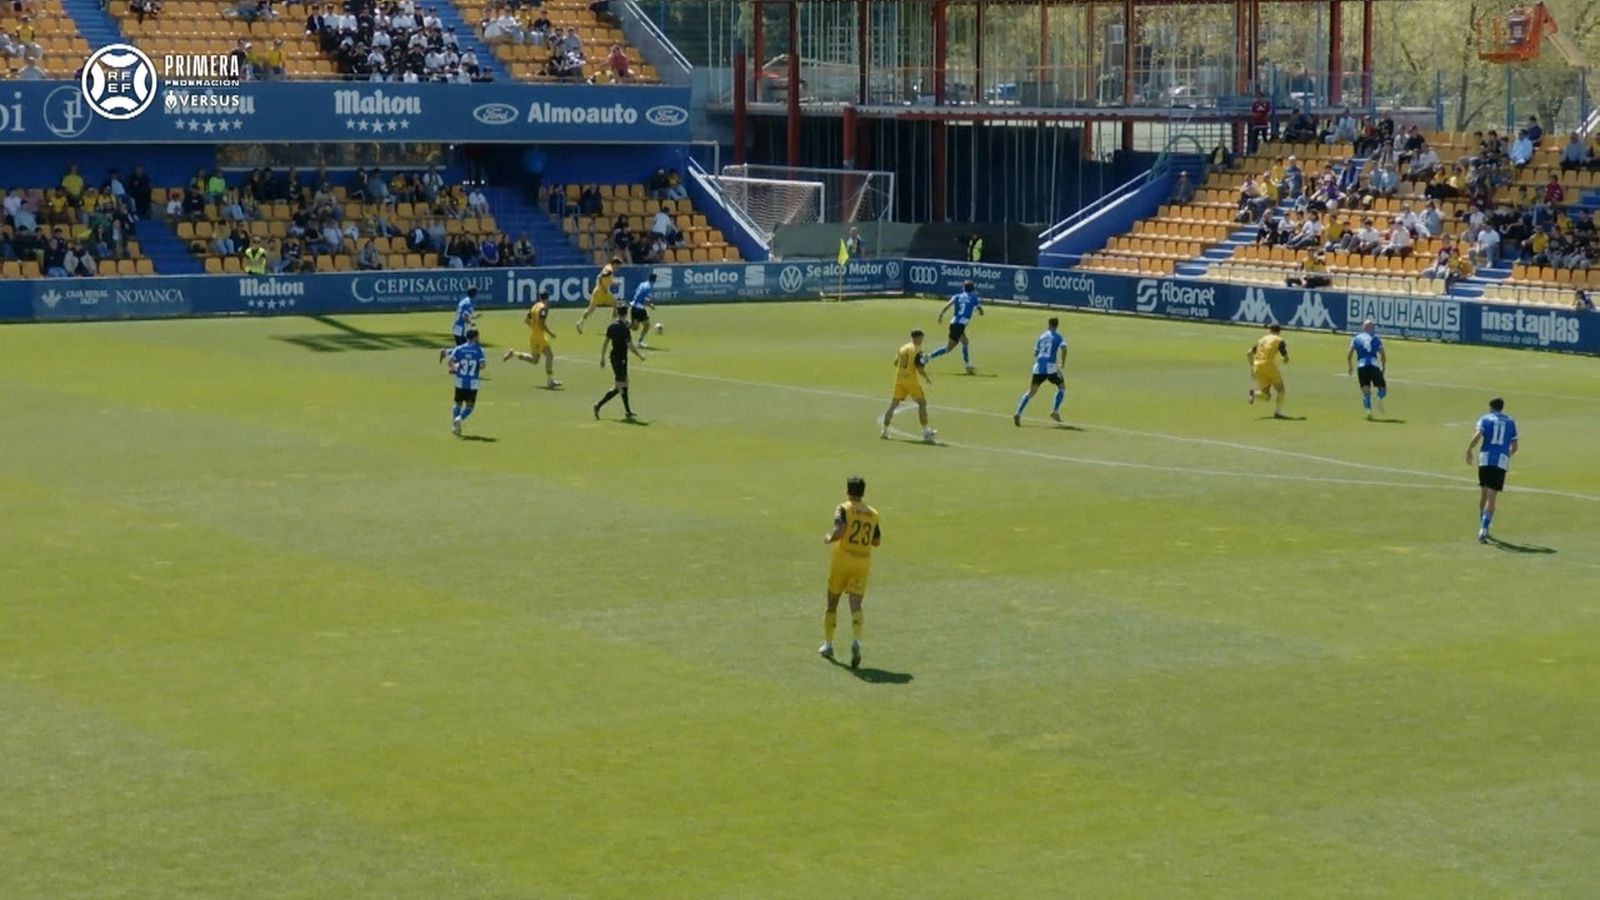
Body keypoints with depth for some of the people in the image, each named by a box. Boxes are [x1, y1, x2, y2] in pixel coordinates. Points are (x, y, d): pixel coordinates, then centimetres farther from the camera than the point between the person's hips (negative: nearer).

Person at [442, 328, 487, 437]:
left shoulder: (459, 349, -1)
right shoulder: (479, 350, -5)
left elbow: (450, 361, -10)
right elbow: (483, 365, -14)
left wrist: (454, 368, 10)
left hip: (460, 382, 2)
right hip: (473, 383, -2)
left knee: (458, 404, 17)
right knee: (469, 406, 8)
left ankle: (454, 425, 5)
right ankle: (459, 418, -19)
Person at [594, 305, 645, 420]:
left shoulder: (611, 326, 2)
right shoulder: (624, 328, -19)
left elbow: (605, 343, 7)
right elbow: (630, 346, -18)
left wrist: (603, 357, 16)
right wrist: (640, 355, -4)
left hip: (614, 355, 8)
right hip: (621, 358, -8)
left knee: (625, 382, 18)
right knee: (619, 386, -2)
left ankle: (628, 411, 24)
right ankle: (599, 405, -8)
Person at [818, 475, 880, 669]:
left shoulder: (843, 509, -7)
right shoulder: (872, 514, 9)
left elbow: (839, 531, -23)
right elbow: (877, 541, 17)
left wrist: (828, 538, -3)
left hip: (842, 560, -3)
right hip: (863, 564, 3)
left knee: (832, 603, 15)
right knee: (856, 606, -5)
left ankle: (828, 644, 24)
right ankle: (856, 640, -30)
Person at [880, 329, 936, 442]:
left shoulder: (903, 348, 9)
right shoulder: (917, 350, -10)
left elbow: (896, 362, 13)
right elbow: (920, 368, -16)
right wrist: (927, 378, -1)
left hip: (899, 378, 6)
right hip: (911, 379, -6)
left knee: (893, 404, 11)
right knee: (922, 403, 3)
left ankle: (885, 430, 11)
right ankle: (925, 431, 0)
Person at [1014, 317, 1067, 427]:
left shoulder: (1042, 336, 16)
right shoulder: (1058, 337, 2)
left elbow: (1035, 353, 22)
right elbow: (1064, 348, -14)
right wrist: (1062, 362, -1)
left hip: (1038, 367, 4)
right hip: (1050, 367, -4)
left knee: (1031, 392, 5)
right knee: (1062, 386, 19)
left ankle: (1018, 414, -10)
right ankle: (1055, 411, 8)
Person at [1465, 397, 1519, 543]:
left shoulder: (1485, 419, 7)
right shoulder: (1510, 422, 13)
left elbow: (1477, 436, -10)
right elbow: (1514, 446, 13)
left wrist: (1469, 451, 1)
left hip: (1485, 459, 0)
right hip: (1502, 461, 0)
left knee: (1484, 493, 17)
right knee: (1491, 498, -4)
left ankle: (1483, 528, 27)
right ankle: (1483, 530, -18)